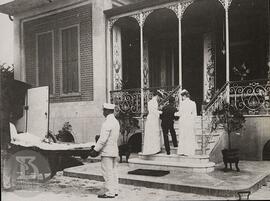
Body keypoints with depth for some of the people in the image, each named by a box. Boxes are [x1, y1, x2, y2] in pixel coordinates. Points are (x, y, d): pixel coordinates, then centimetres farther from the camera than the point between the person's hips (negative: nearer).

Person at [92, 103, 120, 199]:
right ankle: (115, 190, 20)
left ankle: (110, 192, 2)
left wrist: (95, 149, -13)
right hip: (114, 150, 9)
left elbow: (103, 139, -22)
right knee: (113, 171, 14)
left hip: (107, 151, -9)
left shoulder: (107, 123, -18)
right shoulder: (116, 122, 11)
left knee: (107, 172, -2)